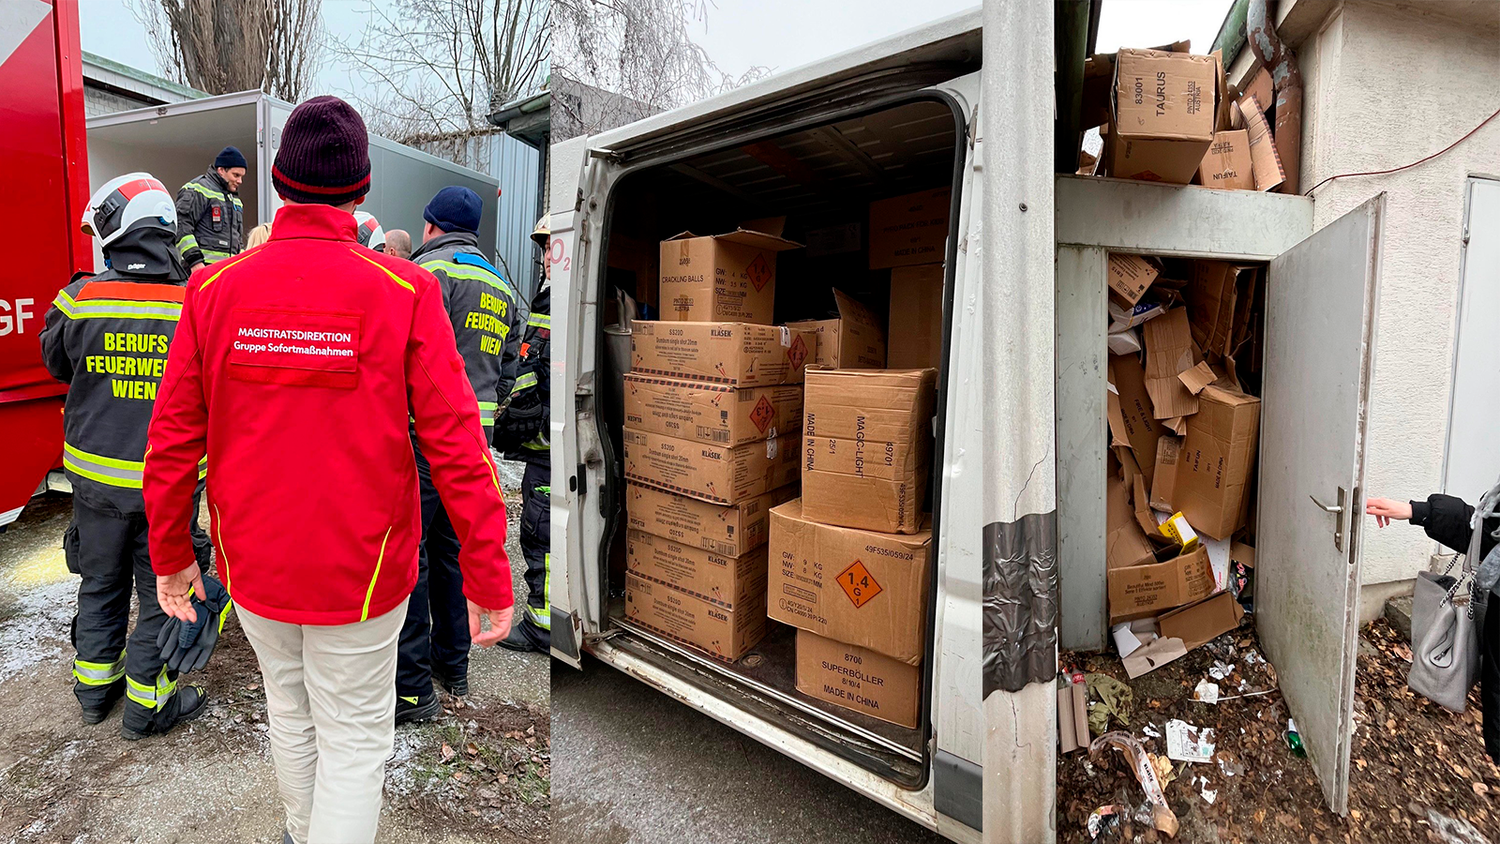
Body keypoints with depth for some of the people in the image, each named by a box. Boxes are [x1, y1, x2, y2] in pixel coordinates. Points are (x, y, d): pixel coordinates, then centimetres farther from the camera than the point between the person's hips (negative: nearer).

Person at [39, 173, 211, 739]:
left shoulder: (79, 300, -10)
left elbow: (57, 364, 9)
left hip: (96, 475, 3)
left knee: (100, 584, 22)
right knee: (162, 590, 13)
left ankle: (95, 684, 39)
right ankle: (146, 702, 25)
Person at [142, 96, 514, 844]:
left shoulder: (215, 290, -8)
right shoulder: (404, 293, -17)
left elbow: (173, 440, -2)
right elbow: (457, 447, -19)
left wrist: (169, 555, 14)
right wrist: (488, 579, -11)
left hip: (253, 562, 4)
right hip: (359, 571, -4)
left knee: (290, 704, 28)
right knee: (354, 735, 14)